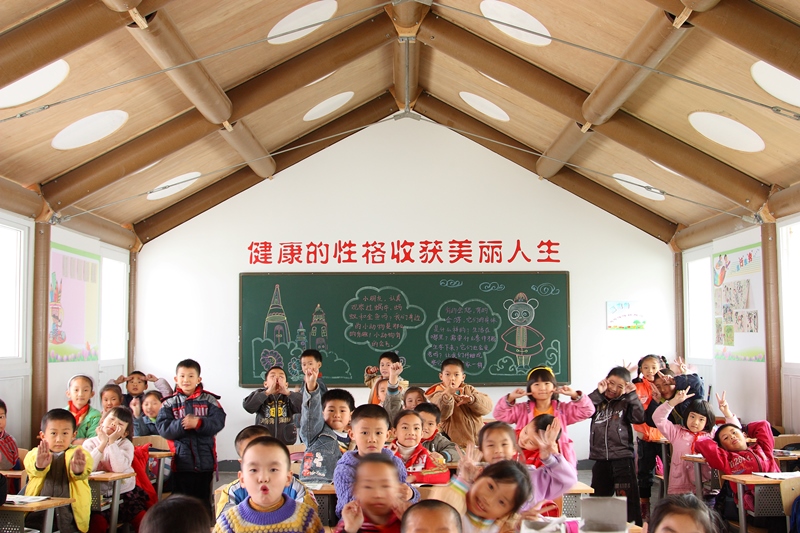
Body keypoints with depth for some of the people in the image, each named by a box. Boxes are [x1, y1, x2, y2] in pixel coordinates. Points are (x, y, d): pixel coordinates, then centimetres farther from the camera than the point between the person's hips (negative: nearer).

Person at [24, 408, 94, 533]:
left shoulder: (78, 454, 9)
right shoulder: (35, 454, 12)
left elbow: (85, 471, -14)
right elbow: (31, 467, -12)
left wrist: (78, 470, -39)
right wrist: (39, 465, -36)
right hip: (36, 516, 1)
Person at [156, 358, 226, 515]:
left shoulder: (209, 400, 1)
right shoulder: (170, 403, 2)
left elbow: (218, 421, -10)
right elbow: (163, 428, -7)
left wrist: (199, 423, -24)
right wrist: (181, 425, -22)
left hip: (205, 461, 0)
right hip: (181, 462, 0)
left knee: (203, 500, 13)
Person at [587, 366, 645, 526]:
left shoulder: (626, 403, 5)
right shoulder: (598, 401, 10)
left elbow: (639, 418, -10)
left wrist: (632, 395, -12)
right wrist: (598, 393, -12)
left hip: (623, 459, -3)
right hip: (600, 459, 3)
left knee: (628, 499, -6)